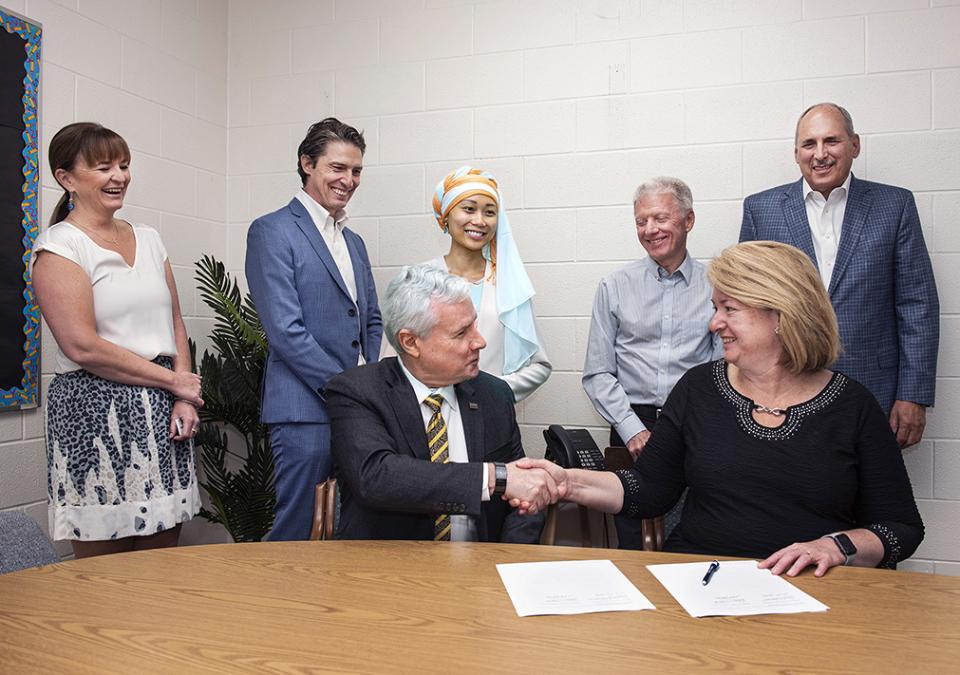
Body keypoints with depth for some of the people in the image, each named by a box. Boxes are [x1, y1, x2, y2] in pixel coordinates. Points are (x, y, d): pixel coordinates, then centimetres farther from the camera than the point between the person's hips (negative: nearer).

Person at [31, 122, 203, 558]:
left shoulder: (148, 239, 13)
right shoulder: (59, 245, -5)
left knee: (162, 565, 11)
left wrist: (183, 400, -2)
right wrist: (174, 381, -10)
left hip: (163, 411, 6)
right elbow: (83, 346, -13)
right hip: (96, 411, -5)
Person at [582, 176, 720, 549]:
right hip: (633, 428, 1)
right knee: (633, 546, 3)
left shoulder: (715, 286, 4)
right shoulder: (614, 287, 5)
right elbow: (597, 374, 4)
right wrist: (634, 430, -6)